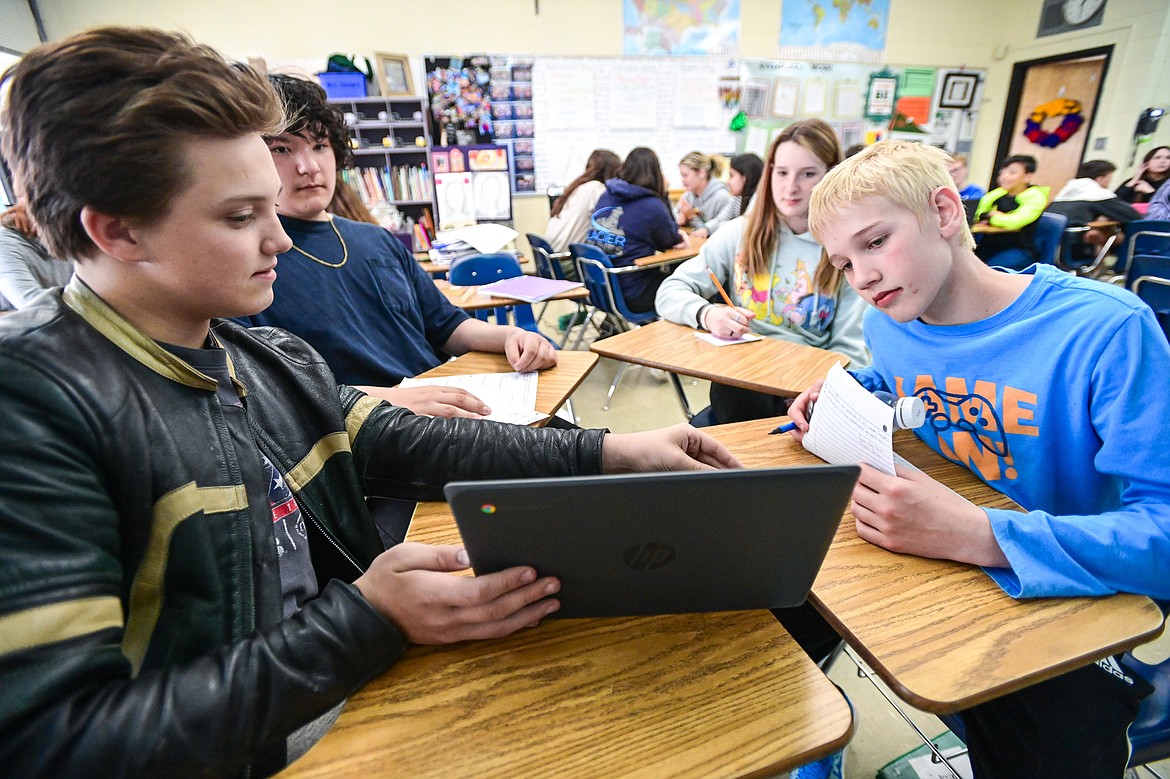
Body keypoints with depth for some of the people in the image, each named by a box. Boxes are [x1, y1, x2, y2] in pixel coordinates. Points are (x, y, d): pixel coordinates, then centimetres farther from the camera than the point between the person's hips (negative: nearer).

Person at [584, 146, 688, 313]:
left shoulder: (605, 196, 7)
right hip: (632, 297, -7)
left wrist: (677, 235, 12)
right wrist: (663, 196, 5)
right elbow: (671, 242, 4)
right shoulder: (653, 206, -15)